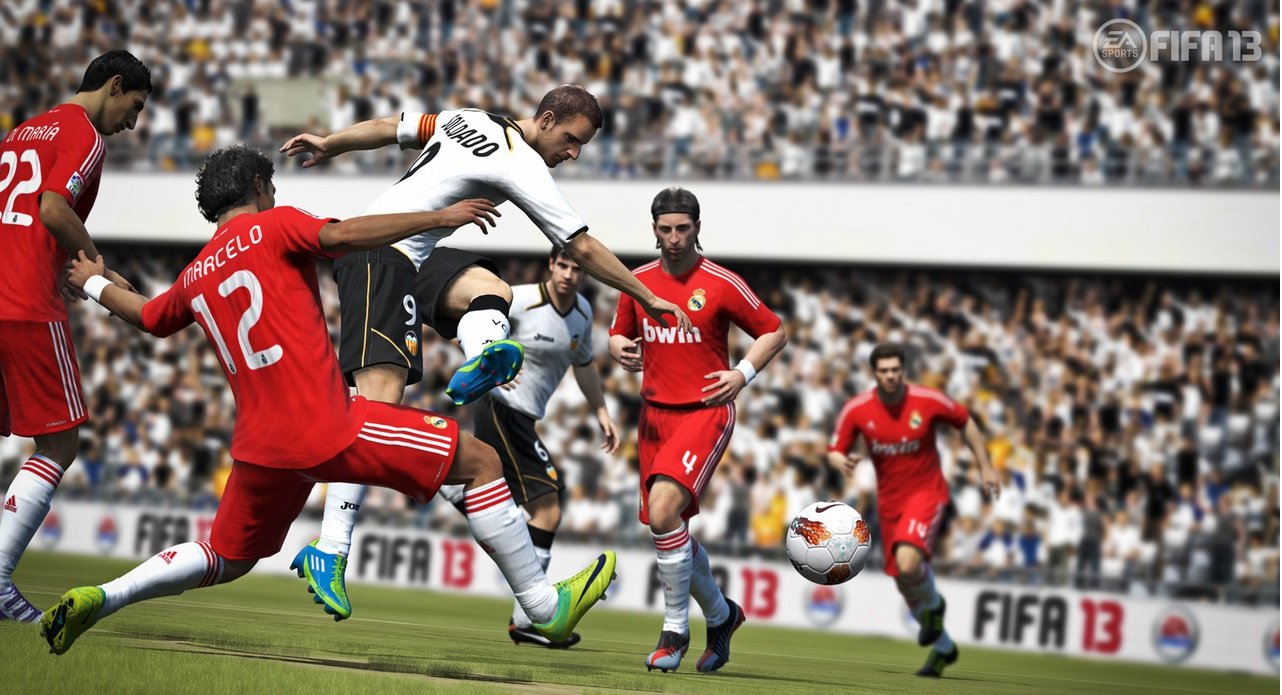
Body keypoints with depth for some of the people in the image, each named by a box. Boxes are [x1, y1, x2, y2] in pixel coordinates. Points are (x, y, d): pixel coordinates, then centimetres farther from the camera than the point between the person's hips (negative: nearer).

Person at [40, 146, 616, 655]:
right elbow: (342, 235, -20)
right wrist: (440, 218, -17)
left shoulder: (194, 278, 19)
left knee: (226, 561, 27)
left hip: (260, 444, 7)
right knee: (480, 462, 1)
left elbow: (145, 315, 39)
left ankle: (97, 599, 12)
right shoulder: (272, 226, 0)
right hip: (328, 429, -7)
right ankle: (545, 607, -1)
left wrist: (94, 283, 59)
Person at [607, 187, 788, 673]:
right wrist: (619, 350, -3)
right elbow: (619, 334, 21)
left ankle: (675, 630, -14)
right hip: (655, 413, 5)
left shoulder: (722, 284, -4)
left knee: (663, 508, -25)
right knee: (667, 525, 7)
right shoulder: (638, 282, 8)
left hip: (705, 411, -5)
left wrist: (744, 373, -11)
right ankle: (720, 614, 32)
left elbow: (773, 331, 4)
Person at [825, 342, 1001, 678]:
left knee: (907, 563, -29)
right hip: (889, 500, 4)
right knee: (905, 584, 9)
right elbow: (834, 451, -3)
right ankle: (943, 647, 33)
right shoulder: (856, 410, -10)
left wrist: (985, 467, 4)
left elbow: (965, 423, 3)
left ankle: (933, 604, 6)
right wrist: (842, 461, -27)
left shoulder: (927, 401, -14)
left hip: (926, 491, -4)